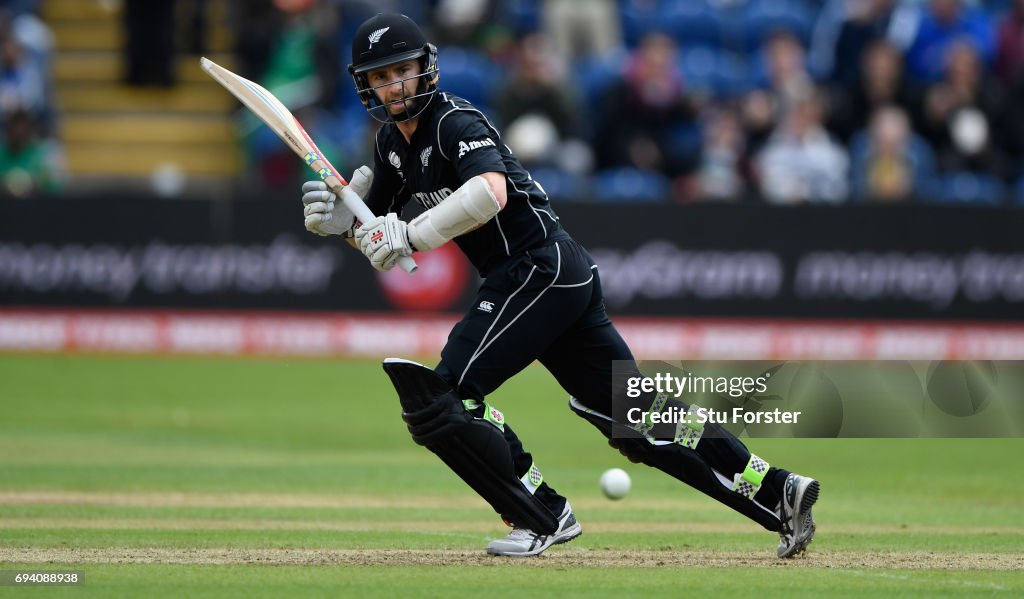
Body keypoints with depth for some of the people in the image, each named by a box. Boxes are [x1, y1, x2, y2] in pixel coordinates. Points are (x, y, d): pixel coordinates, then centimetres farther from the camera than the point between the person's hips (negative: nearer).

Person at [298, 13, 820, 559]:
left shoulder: (454, 121, -13)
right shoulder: (394, 143, 15)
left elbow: (490, 192, -32)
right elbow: (374, 230, 20)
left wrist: (409, 235, -29)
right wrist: (335, 216, -1)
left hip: (540, 267, -9)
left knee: (439, 394, -14)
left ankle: (543, 517, -7)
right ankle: (776, 493, 8)